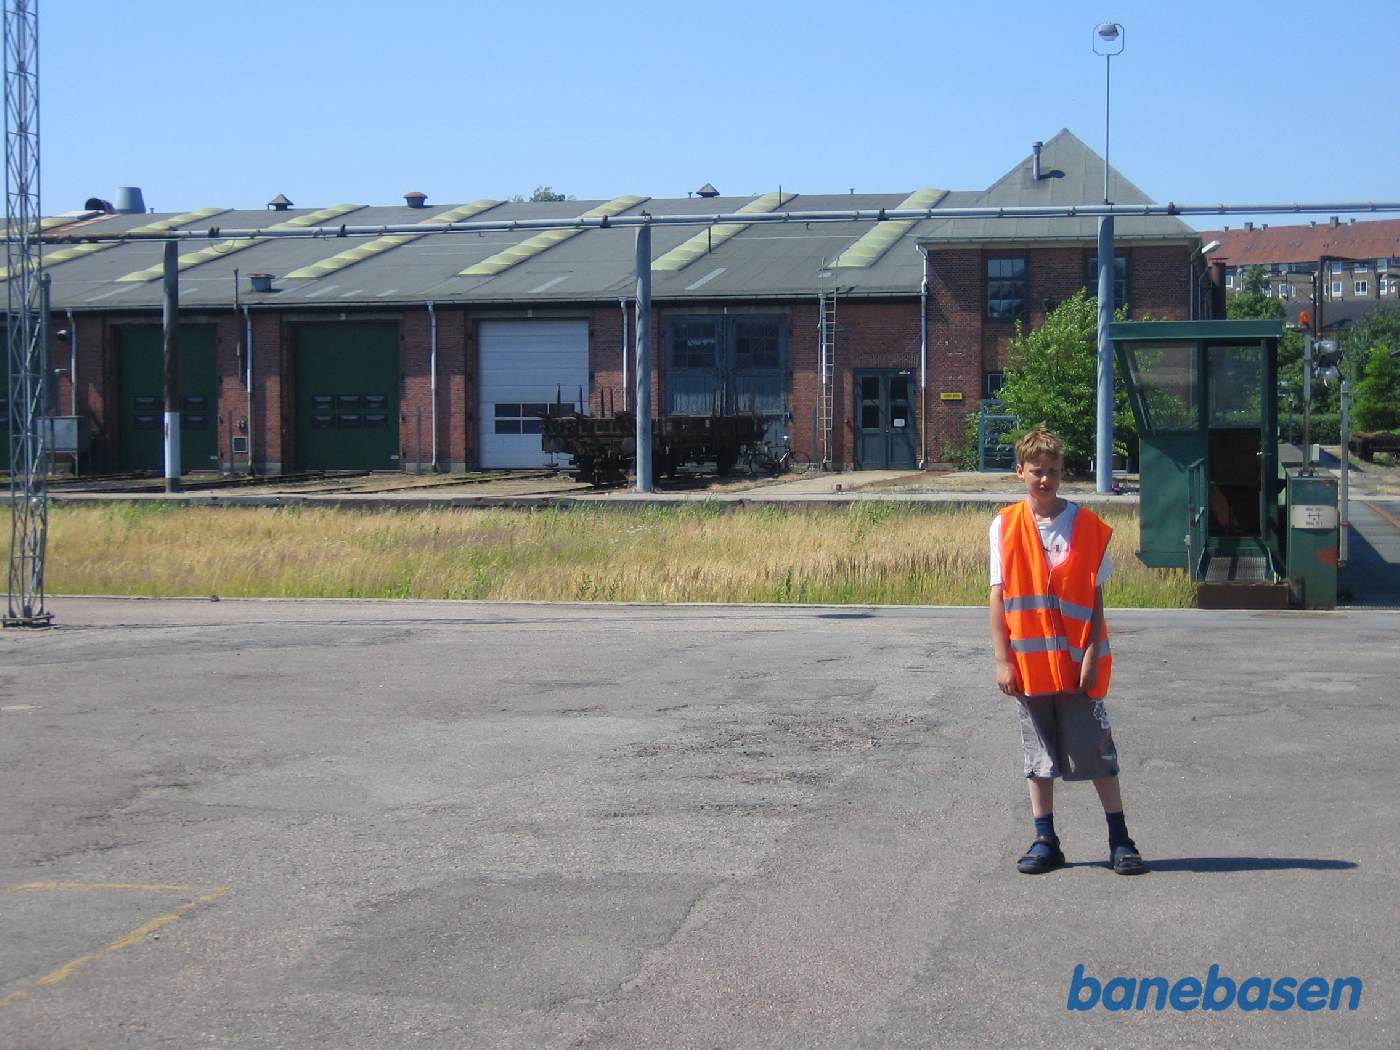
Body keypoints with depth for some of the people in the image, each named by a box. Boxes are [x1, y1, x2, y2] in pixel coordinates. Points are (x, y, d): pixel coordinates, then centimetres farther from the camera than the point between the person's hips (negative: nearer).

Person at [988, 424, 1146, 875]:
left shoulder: (1087, 525, -1)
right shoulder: (1005, 526, 1)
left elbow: (1095, 597, 0)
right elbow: (998, 596, 1)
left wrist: (1092, 656, -7)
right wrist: (1003, 660, -4)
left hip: (1077, 662, -1)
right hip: (1028, 663, 1)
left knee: (1098, 751, 1)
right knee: (1039, 756, 9)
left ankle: (1120, 839, 9)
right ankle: (1045, 841, 17)